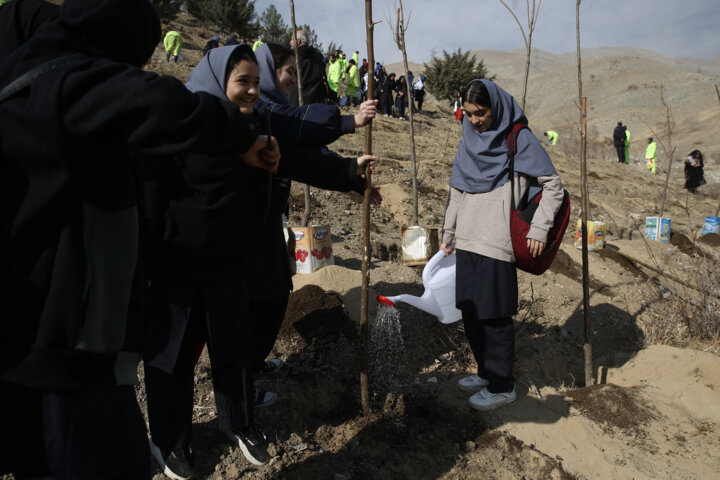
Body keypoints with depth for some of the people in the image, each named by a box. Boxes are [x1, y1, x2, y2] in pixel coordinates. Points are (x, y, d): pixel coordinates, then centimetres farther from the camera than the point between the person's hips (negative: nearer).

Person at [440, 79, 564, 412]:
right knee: (470, 311, 11)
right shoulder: (468, 141, 14)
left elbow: (553, 186, -3)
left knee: (494, 315, -1)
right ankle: (486, 372, 29)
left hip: (497, 244, -6)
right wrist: (448, 233, 18)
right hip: (468, 241, 6)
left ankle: (502, 386, 14)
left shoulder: (519, 140, -4)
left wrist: (539, 229, -11)